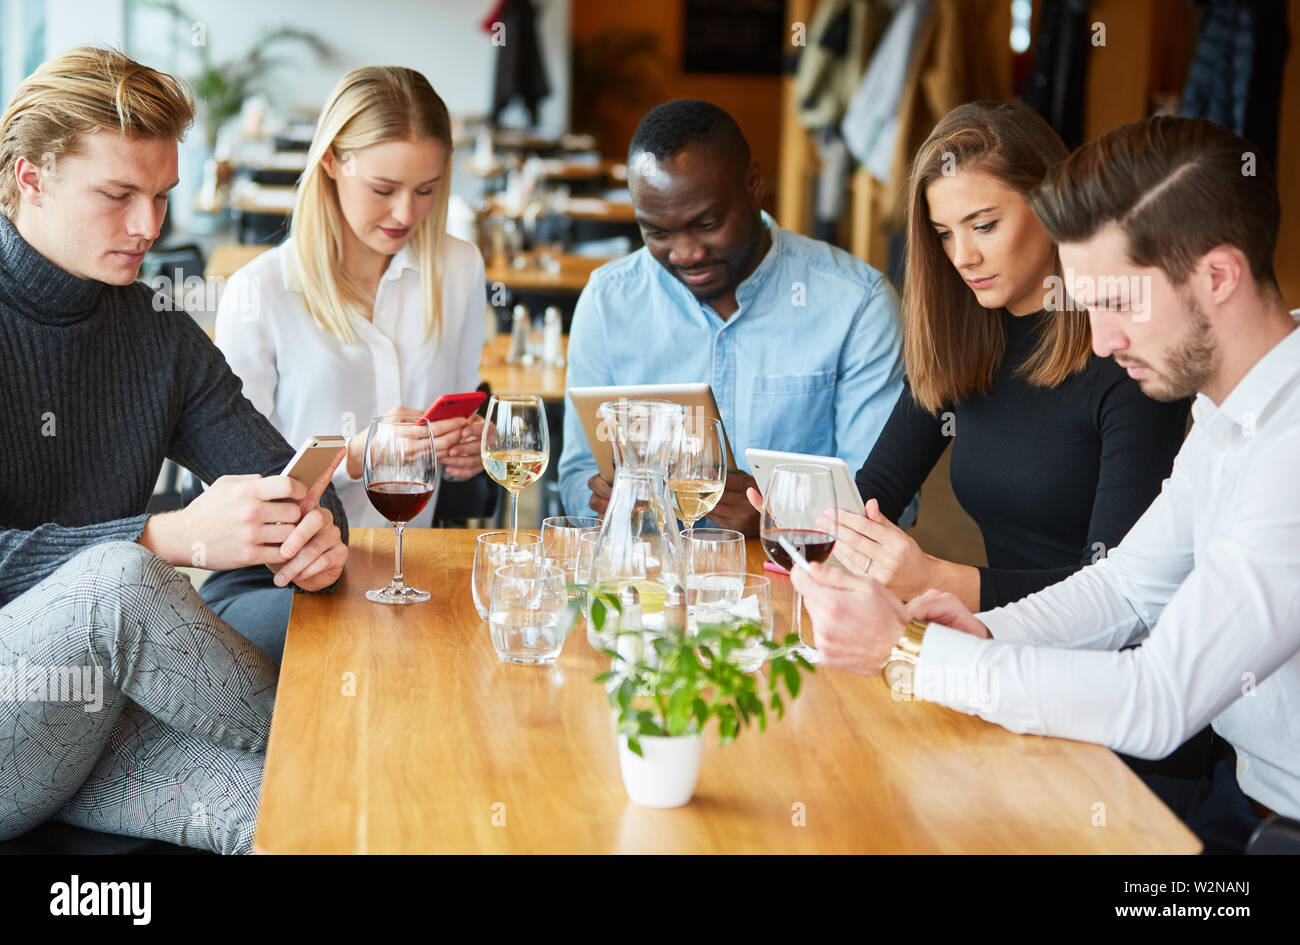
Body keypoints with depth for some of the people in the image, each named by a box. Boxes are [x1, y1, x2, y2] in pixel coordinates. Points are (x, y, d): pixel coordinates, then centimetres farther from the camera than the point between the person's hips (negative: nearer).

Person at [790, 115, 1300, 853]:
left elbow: (1157, 704, -30)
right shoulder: (1228, 412, 5)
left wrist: (908, 652, -25)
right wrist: (988, 632, -7)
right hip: (1239, 781, 8)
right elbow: (1128, 584, 12)